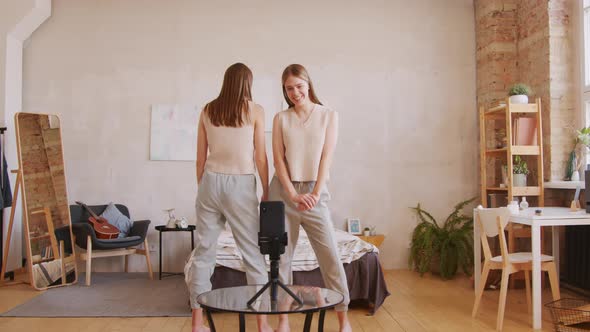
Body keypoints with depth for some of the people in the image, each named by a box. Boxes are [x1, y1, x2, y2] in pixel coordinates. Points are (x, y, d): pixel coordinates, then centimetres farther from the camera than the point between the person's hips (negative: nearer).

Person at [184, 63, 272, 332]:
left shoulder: (208, 110, 9)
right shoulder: (254, 110, 0)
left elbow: (200, 158, 10)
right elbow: (260, 157, -1)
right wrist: (266, 191, 9)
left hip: (210, 181, 3)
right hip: (240, 184, -3)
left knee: (204, 251, 7)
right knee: (253, 253, 5)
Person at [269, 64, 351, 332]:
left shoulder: (329, 116, 5)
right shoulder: (280, 119, 7)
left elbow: (327, 157, -2)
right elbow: (278, 159, 1)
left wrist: (315, 193, -13)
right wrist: (293, 194, -11)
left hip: (314, 192, -1)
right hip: (284, 192, 1)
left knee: (331, 256, -3)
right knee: (282, 256, 4)